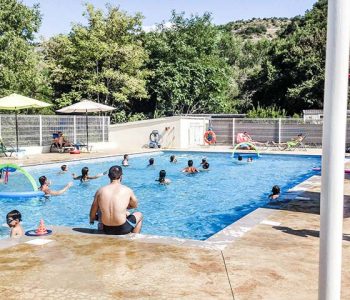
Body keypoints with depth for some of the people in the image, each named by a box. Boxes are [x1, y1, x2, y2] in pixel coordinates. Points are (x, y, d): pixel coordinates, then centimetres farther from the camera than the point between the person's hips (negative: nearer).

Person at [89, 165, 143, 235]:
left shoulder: (100, 191, -1)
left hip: (107, 230, 4)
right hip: (122, 229, -4)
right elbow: (134, 205, 13)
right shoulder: (127, 190, -7)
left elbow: (92, 213, 6)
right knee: (139, 215, 28)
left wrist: (91, 220, 28)